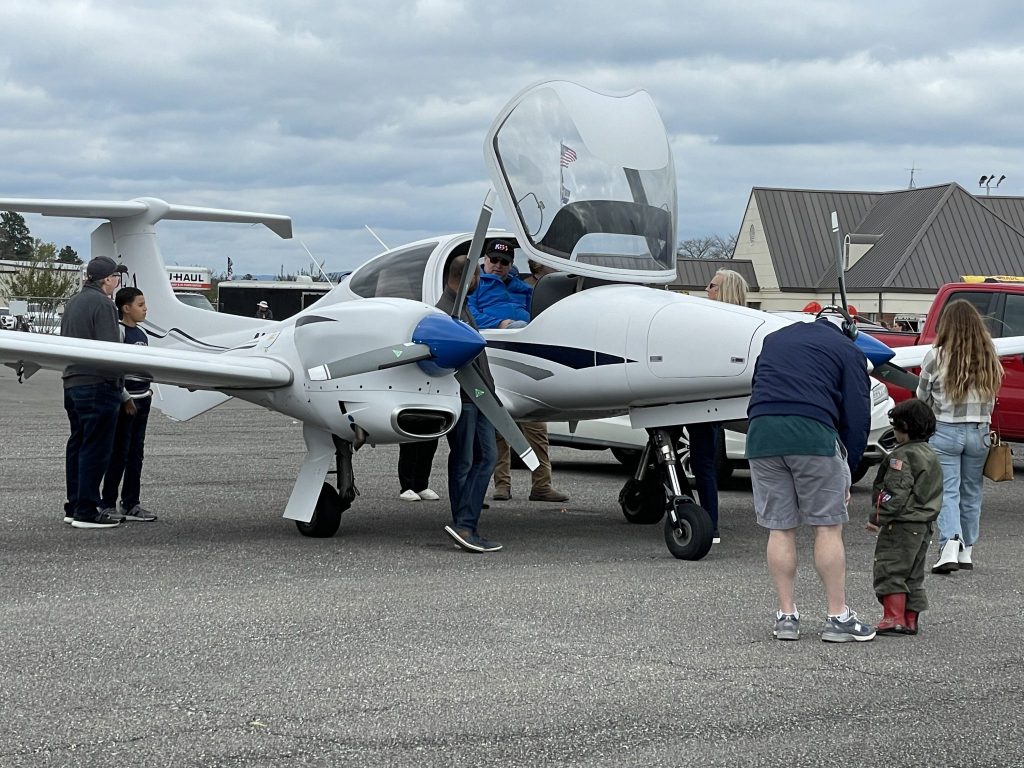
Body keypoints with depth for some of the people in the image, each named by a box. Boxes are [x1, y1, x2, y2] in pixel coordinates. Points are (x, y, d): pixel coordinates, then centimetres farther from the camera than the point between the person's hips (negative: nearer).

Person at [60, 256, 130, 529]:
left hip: (71, 382, 9)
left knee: (77, 445, 14)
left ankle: (74, 507, 18)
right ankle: (86, 511, -7)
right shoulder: (103, 304, -12)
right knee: (95, 448, -6)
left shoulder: (73, 302, 16)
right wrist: (120, 388, -8)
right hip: (98, 384, -9)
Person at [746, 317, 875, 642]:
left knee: (779, 528, 10)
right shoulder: (848, 351, 17)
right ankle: (837, 618, 8)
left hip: (761, 432, 4)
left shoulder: (774, 338, 30)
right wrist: (846, 472, 15)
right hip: (814, 434, -3)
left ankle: (786, 616, 14)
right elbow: (857, 417, 9)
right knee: (828, 527, 5)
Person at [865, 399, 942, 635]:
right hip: (923, 525, 9)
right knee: (913, 574, 13)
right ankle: (910, 620, 14)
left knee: (890, 570, -7)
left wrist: (876, 518, -16)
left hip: (901, 524, -9)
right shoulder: (931, 456, 15)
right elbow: (933, 493, 20)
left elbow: (897, 493, -21)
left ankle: (894, 618, -12)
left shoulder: (902, 455, -15)